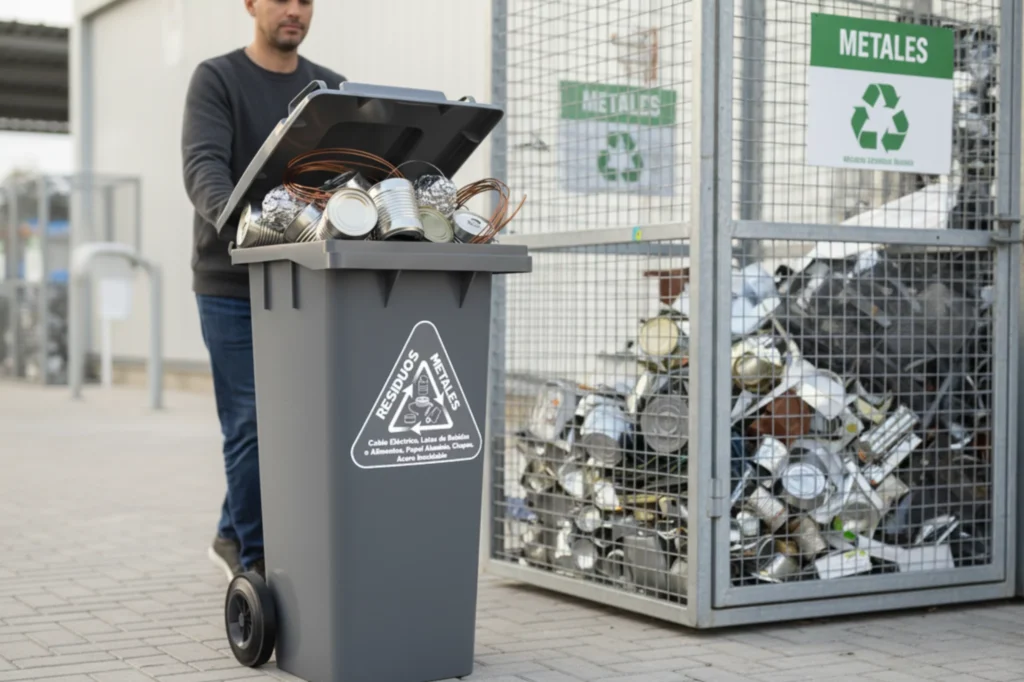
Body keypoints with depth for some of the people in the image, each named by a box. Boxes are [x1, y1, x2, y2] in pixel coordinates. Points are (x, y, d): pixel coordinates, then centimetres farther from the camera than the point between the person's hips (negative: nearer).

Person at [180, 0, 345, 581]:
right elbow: (203, 168, -18)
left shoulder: (331, 89, 10)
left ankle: (235, 537, 27)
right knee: (253, 424, -3)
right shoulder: (217, 80, -4)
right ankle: (258, 560, 10)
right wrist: (239, 221, -39)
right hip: (233, 286, -4)